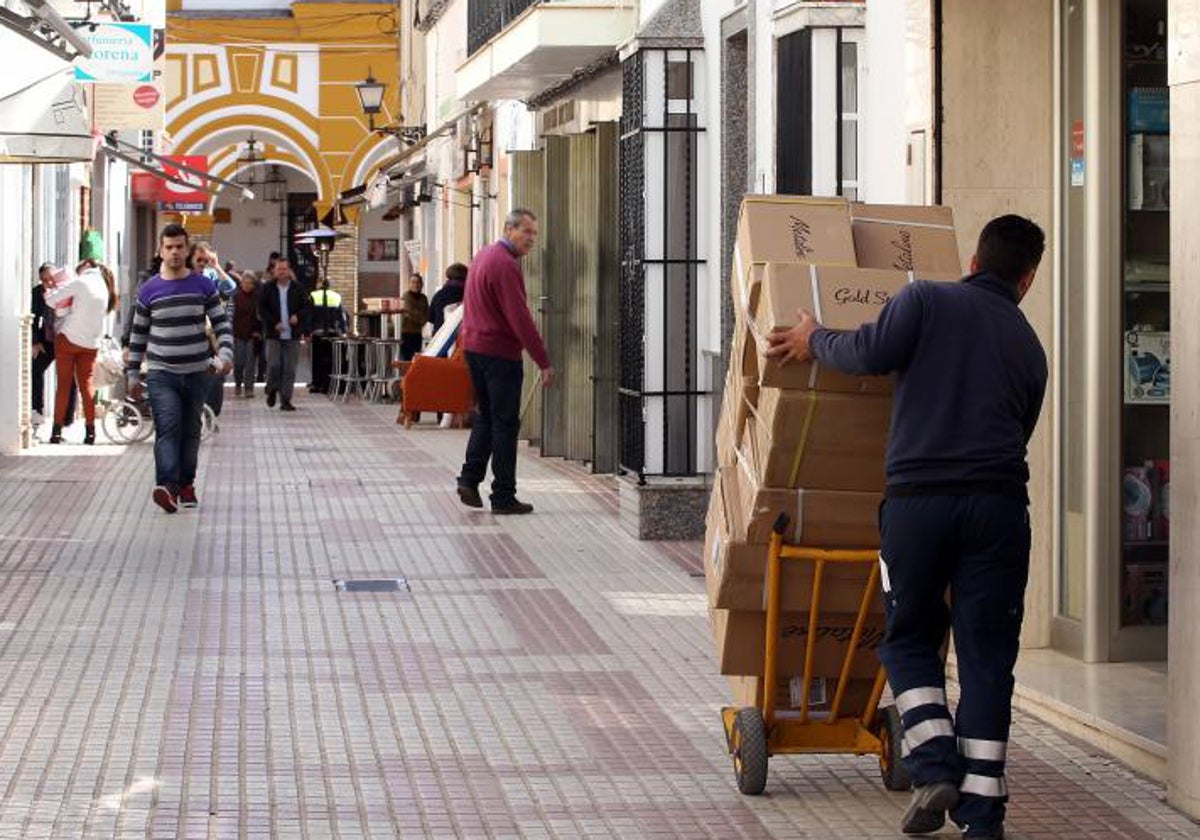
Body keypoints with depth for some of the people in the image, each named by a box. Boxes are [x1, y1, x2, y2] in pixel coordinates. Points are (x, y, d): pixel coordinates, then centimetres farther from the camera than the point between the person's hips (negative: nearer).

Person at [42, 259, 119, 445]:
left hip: (68, 339, -5)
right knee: (86, 384, 8)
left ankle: (57, 431, -1)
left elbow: (52, 300, -11)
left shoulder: (81, 283, -7)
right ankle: (90, 431, 3)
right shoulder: (105, 288, 12)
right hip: (91, 344, 5)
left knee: (64, 384, 0)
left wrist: (49, 290, 8)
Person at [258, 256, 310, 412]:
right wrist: (274, 323, -10)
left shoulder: (297, 288, 5)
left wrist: (298, 316, -11)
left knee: (289, 369, 0)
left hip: (293, 335, 1)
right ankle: (272, 390, 19)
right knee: (273, 365, -9)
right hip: (274, 334, -1)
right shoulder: (267, 288, 3)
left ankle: (285, 400, 5)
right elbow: (262, 309, 2)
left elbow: (305, 306, 10)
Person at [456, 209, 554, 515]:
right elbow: (520, 319, -21)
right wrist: (544, 362, -18)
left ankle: (470, 478, 7)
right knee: (505, 423, -3)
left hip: (474, 347, 9)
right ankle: (503, 496, -1)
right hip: (499, 352, -9)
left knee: (485, 417, 17)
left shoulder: (483, 255, 14)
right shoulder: (505, 265, -17)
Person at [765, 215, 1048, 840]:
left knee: (909, 640, 14)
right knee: (986, 656, 6)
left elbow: (872, 352, -9)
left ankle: (935, 767, -3)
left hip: (917, 499, -2)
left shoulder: (927, 300, 6)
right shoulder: (1029, 347, 19)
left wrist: (816, 341, 9)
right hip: (998, 505, 2)